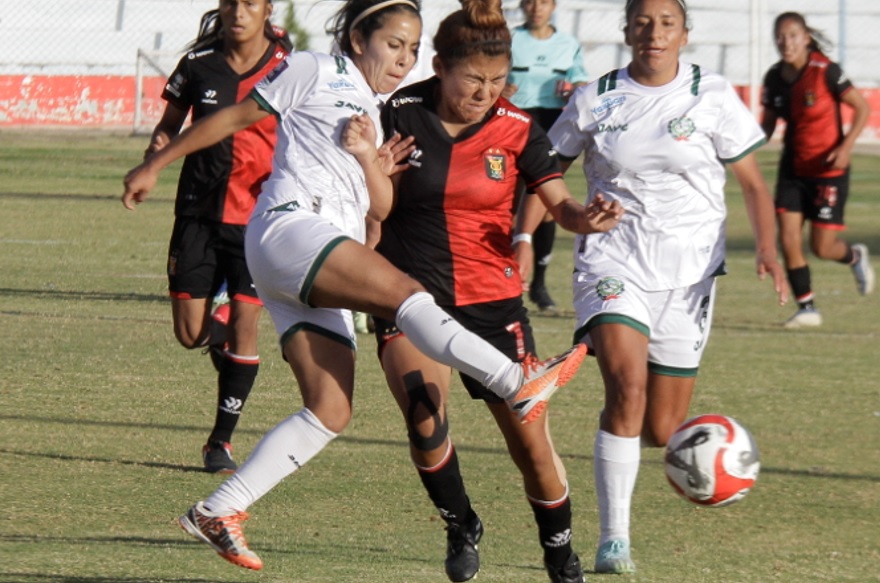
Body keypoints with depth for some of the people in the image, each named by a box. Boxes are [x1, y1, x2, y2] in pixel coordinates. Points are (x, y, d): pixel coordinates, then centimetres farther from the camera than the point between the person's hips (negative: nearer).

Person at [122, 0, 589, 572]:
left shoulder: (373, 116, 27)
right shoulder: (315, 73, 7)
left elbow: (381, 207, 18)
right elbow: (234, 117, 9)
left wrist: (369, 158, -1)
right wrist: (155, 165, 9)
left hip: (324, 271, 8)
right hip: (289, 228, -8)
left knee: (331, 412, -3)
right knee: (404, 290, -27)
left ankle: (218, 511, -1)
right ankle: (517, 381, -41)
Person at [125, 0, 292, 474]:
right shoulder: (198, 65, -1)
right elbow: (171, 123, 11)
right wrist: (158, 147, -10)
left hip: (257, 215, -2)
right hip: (199, 212, 2)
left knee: (244, 324, -7)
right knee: (190, 332, -1)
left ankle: (221, 441, 6)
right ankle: (220, 331, 37)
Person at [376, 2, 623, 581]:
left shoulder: (516, 130, -3)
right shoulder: (400, 116, -7)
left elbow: (558, 201, -4)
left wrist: (587, 217, -27)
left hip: (492, 300, 1)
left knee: (531, 441, 2)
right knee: (425, 419, -24)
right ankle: (461, 526, 2)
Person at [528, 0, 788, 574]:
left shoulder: (712, 96, -1)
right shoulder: (595, 100, 2)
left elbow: (754, 183, 2)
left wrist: (768, 249, -14)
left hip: (688, 271, 1)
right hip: (613, 262, -1)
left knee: (662, 430, 3)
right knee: (627, 386, -24)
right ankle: (614, 539, -19)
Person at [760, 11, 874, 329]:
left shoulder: (825, 71, -17)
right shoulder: (775, 78, -2)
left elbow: (862, 108, -10)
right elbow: (768, 123, 9)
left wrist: (845, 147, -20)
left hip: (828, 169, -4)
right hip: (793, 169, 4)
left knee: (822, 247, -1)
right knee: (788, 240, -7)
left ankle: (855, 256, 34)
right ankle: (807, 308, 7)